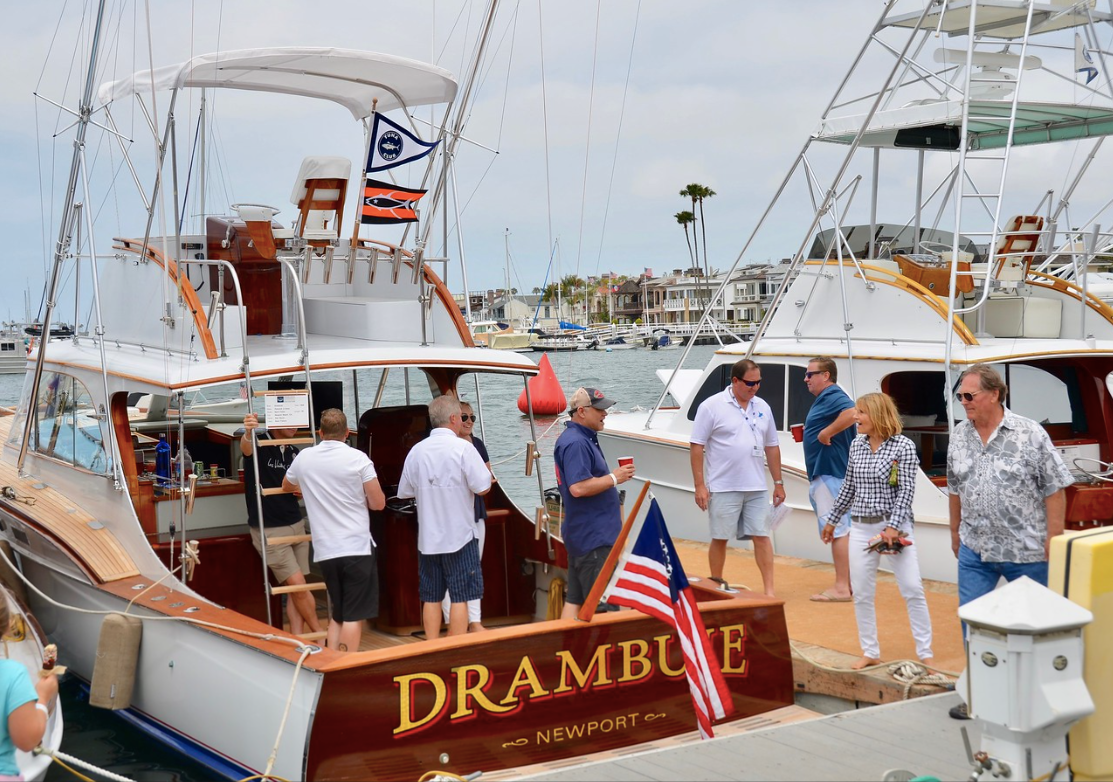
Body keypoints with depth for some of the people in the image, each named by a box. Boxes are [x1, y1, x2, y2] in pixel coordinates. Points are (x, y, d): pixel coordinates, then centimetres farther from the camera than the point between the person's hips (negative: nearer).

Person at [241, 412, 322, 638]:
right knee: (297, 584, -7)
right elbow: (246, 449, -34)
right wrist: (248, 434, -58)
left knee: (296, 589, 4)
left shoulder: (293, 452, 9)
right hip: (268, 530, -6)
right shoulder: (259, 443, -10)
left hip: (296, 526, 6)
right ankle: (321, 635, 7)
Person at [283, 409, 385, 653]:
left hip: (325, 550, 4)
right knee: (354, 616, 0)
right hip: (357, 548, -4)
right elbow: (378, 503, -6)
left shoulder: (304, 458, 5)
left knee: (338, 615, 17)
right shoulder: (358, 459, -7)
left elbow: (286, 486, 26)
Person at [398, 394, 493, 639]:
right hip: (459, 536, -4)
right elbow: (483, 487, -13)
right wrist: (485, 472, 7)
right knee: (460, 598, 2)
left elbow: (405, 492, 9)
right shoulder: (463, 448, -12)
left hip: (427, 538, 4)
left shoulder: (416, 451, 2)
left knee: (431, 598, 11)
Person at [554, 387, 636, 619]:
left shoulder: (584, 439, 16)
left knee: (574, 600, 11)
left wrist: (615, 475, 15)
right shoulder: (576, 443, -19)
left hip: (583, 536, 11)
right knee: (604, 607, -8)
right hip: (592, 537, -11)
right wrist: (614, 478, -18)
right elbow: (578, 487, -27)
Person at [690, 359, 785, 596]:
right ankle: (716, 585, 21)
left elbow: (772, 447, 16)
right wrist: (699, 485, -11)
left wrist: (778, 482, 14)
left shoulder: (762, 408, 9)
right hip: (723, 488, -4)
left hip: (756, 487, 4)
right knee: (720, 538, 6)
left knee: (762, 536, 2)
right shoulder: (712, 406, -7)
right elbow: (697, 446, -7)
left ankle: (769, 591, 5)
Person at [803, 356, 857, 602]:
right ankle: (849, 582, 22)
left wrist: (826, 433, -27)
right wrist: (807, 434, 12)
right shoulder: (825, 398, 18)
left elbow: (852, 413, -35)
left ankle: (841, 587, -8)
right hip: (826, 472, 12)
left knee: (836, 529, -9)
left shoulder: (832, 396, -15)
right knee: (843, 529, 15)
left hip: (829, 473, -12)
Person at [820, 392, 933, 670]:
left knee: (913, 589, -4)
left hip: (894, 525, -5)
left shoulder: (903, 446, -9)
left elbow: (906, 492, -12)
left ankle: (925, 653, 5)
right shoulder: (856, 446, 6)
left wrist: (893, 527, -21)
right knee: (861, 593, 6)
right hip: (861, 527, 5)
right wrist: (832, 519, 20)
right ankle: (870, 652, 19)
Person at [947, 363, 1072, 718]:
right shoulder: (959, 437, 3)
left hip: (1026, 551, -4)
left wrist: (1053, 540, -12)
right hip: (975, 550, 4)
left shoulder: (1030, 434, -12)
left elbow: (1055, 490, -10)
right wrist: (956, 532, 18)